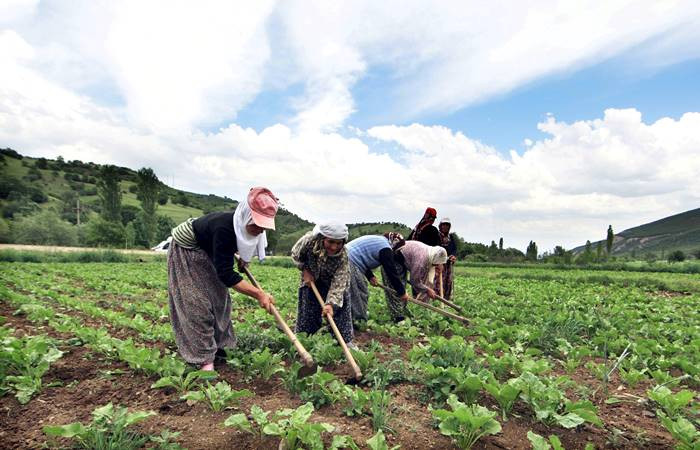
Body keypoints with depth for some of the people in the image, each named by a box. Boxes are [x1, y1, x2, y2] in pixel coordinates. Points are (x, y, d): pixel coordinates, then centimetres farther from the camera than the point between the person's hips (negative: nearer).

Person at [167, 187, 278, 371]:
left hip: (207, 252, 8)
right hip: (185, 252, -8)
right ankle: (204, 358, -5)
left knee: (218, 296, 9)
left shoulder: (243, 226, -18)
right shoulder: (224, 228, -41)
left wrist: (243, 258, -4)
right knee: (196, 302, -10)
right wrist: (259, 294, -41)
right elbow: (226, 275, -40)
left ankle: (216, 344, 22)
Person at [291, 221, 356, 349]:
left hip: (331, 282, -1)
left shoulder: (343, 256, -36)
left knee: (340, 307, -3)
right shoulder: (309, 240, -35)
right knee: (307, 311, 8)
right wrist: (305, 270, -20)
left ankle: (346, 341, 13)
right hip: (310, 279, 1)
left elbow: (339, 283, -36)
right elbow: (296, 255, -12)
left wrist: (331, 303, -48)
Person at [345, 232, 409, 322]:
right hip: (350, 264, -10)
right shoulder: (385, 248, -9)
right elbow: (392, 272, -8)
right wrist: (402, 292, 1)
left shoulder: (378, 240, 21)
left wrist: (370, 276, 15)